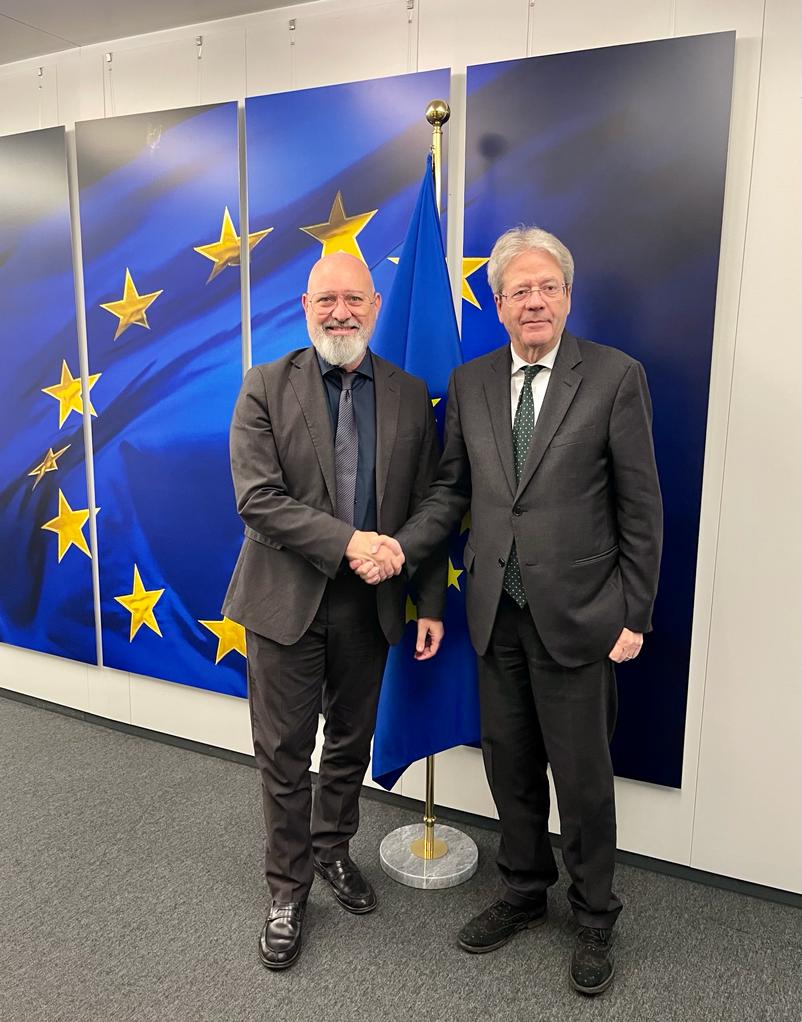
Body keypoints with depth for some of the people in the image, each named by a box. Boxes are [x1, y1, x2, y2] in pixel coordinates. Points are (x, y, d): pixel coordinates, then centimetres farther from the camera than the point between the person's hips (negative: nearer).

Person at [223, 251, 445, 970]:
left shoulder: (410, 394, 4)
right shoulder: (266, 387, -4)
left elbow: (427, 509, 4)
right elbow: (258, 498, -13)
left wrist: (431, 604, 2)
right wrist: (348, 543, -22)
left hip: (369, 605, 3)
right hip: (287, 600, -2)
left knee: (352, 744, 19)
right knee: (284, 754, 10)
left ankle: (333, 850, 44)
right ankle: (287, 888, 32)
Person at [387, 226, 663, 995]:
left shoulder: (615, 376, -6)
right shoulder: (469, 382, 5)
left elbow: (639, 506, -6)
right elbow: (452, 489, 6)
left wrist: (635, 615, -6)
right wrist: (399, 549, -9)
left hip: (575, 614, -3)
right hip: (496, 612, 4)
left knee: (582, 774, 11)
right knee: (509, 765, 18)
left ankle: (593, 916, 36)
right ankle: (523, 894, 42)